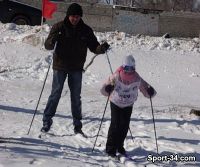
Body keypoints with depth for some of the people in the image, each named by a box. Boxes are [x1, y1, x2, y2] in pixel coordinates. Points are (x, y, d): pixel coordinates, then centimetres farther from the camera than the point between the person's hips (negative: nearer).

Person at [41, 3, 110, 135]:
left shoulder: (86, 30, 2)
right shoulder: (59, 27, -5)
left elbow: (94, 47, 5)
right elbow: (48, 45, -9)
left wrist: (102, 48, -17)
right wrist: (53, 41, -32)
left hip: (76, 68, 2)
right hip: (60, 67, -2)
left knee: (76, 97, 7)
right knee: (55, 94, -1)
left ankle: (77, 125, 14)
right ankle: (47, 121, 8)